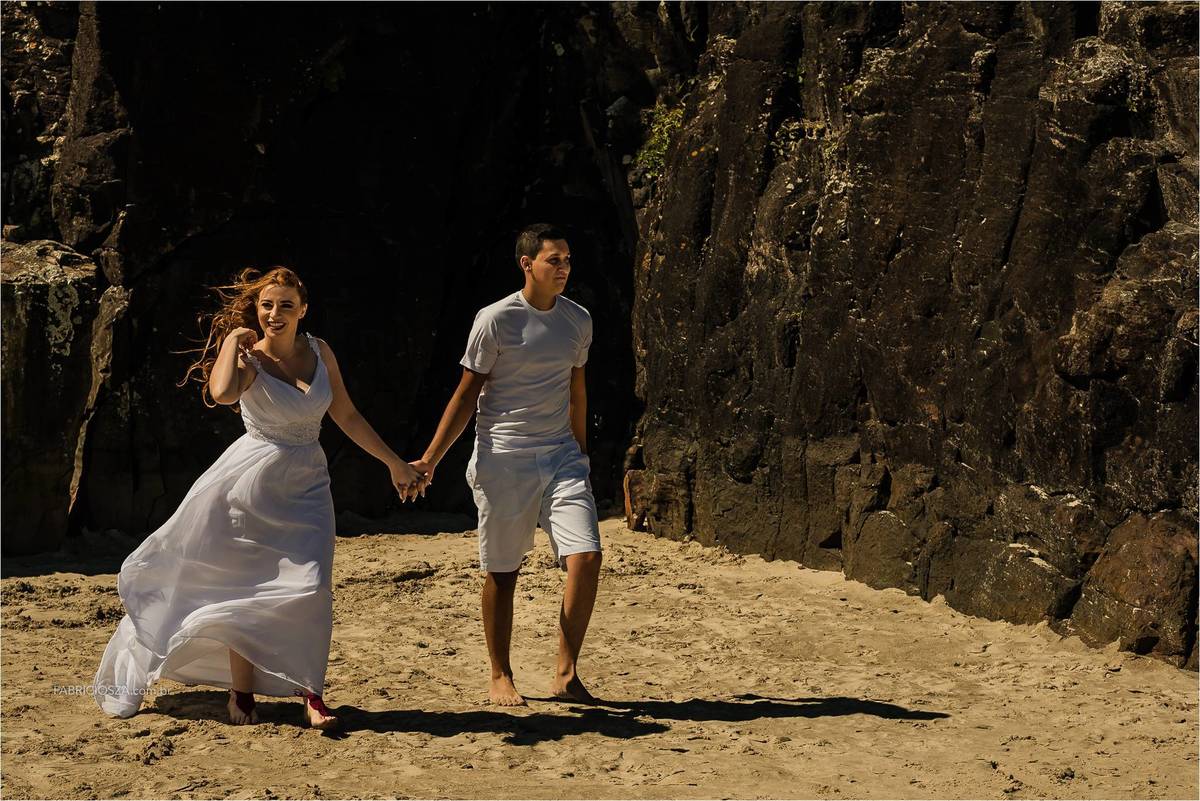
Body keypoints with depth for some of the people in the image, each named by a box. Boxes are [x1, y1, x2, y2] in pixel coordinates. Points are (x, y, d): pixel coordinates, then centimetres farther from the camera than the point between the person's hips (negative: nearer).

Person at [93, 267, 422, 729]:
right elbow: (222, 393, -38)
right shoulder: (248, 360, -13)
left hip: (307, 487, 4)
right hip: (254, 482, -3)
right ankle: (241, 694, 21)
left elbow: (347, 417, 11)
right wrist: (233, 340, -22)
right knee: (246, 591, 5)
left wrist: (394, 463, 13)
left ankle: (311, 696, 1)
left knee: (310, 590, -8)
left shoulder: (319, 352, 2)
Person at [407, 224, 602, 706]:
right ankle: (500, 678, 17)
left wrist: (580, 454, 22)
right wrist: (429, 460, -9)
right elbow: (466, 395, -4)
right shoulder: (496, 320, -7)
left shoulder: (579, 320, 8)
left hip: (561, 456, 4)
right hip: (503, 460, -4)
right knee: (502, 572, 2)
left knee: (586, 557, -10)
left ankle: (566, 674, 1)